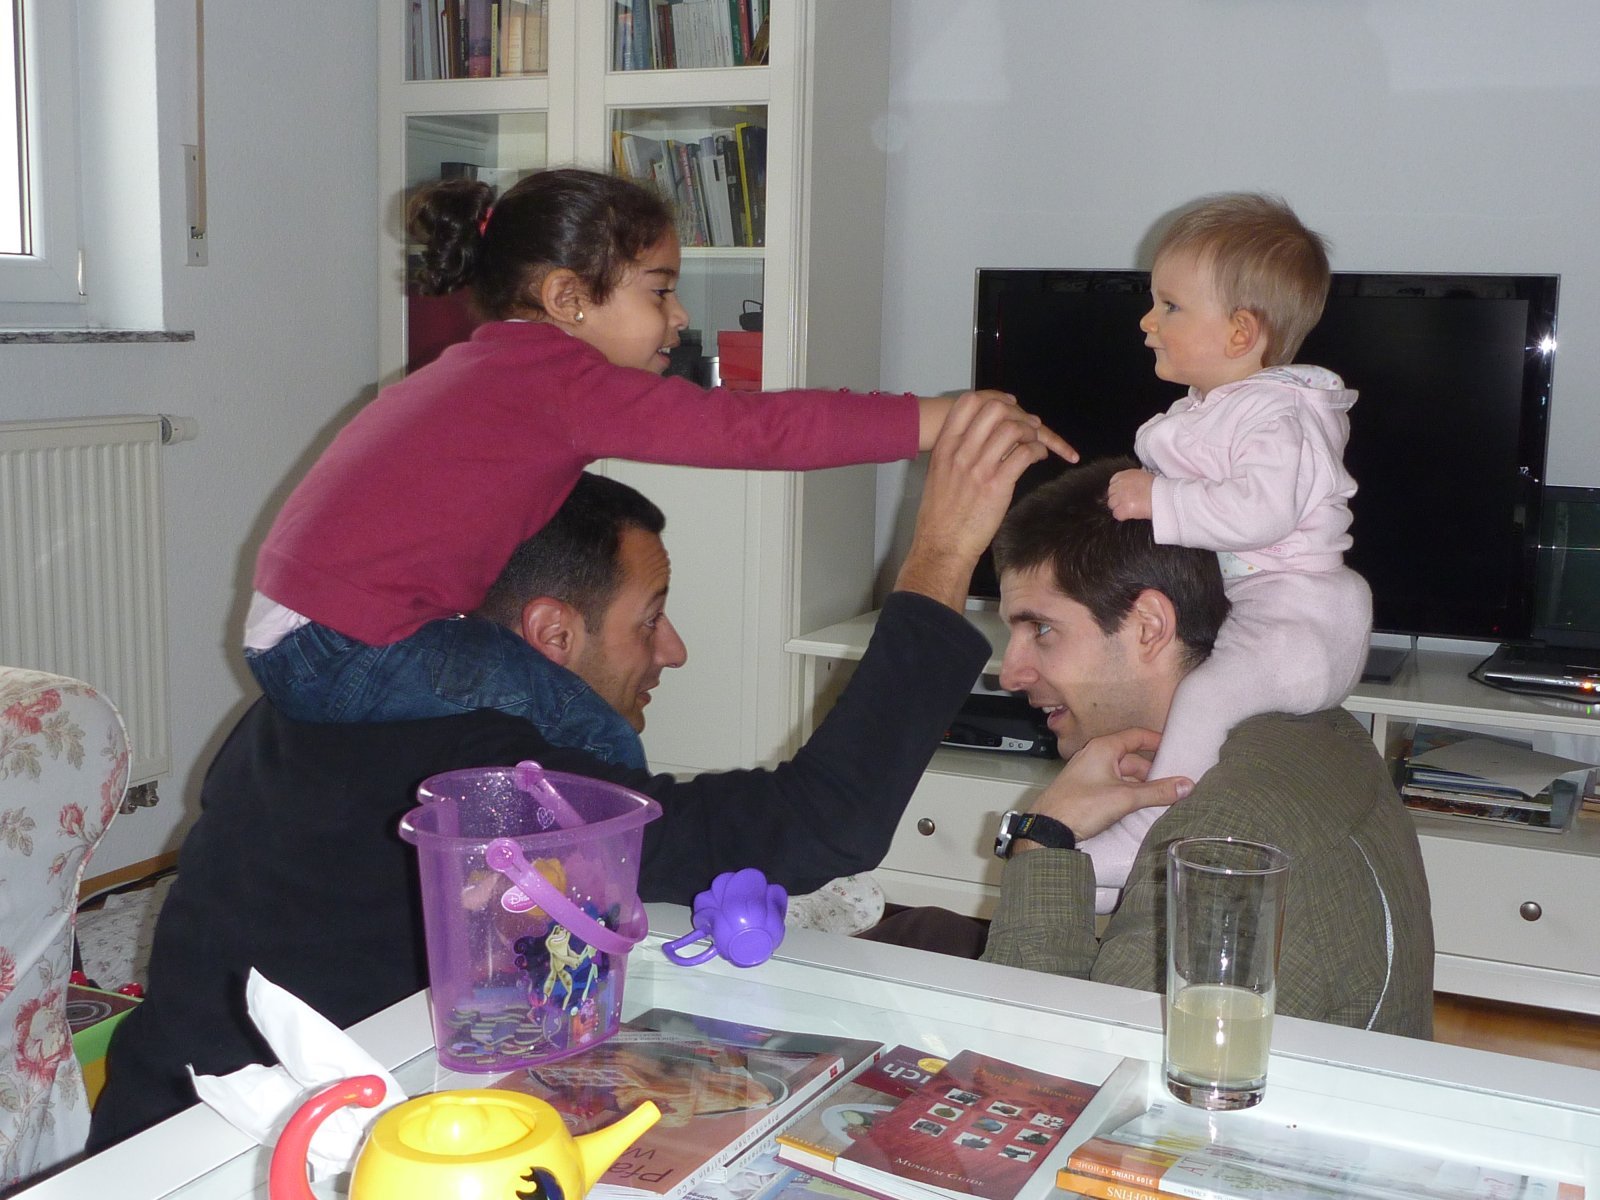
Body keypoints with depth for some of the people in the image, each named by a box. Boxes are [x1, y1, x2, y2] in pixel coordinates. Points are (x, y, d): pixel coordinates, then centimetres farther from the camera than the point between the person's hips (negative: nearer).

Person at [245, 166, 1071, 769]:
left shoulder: (493, 367, 15)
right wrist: (937, 420, -20)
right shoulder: (562, 379, -15)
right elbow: (750, 427, -21)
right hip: (350, 653, -10)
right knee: (599, 751, -10)